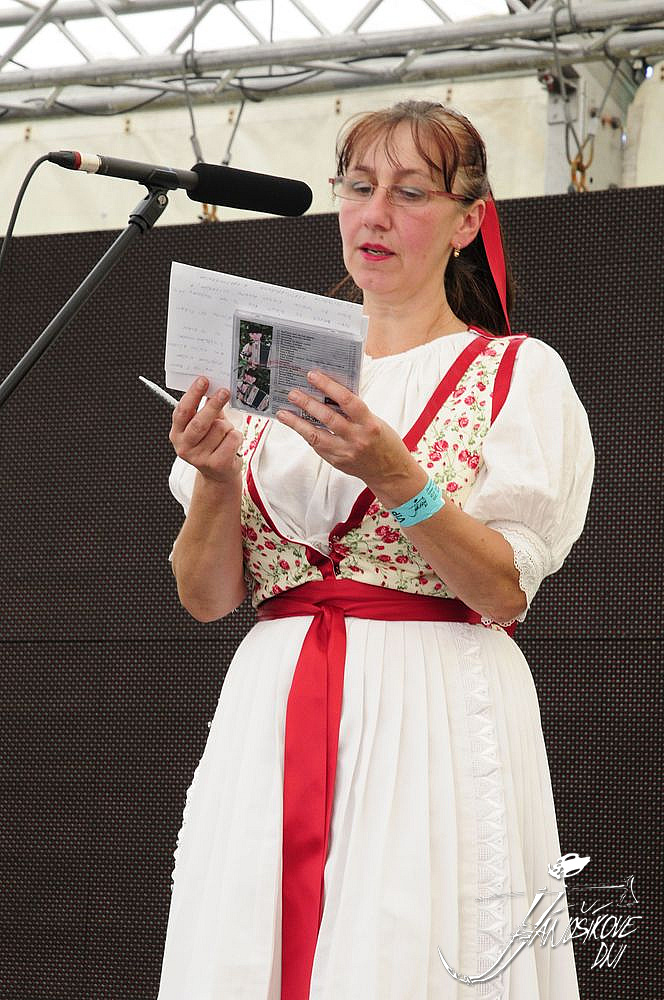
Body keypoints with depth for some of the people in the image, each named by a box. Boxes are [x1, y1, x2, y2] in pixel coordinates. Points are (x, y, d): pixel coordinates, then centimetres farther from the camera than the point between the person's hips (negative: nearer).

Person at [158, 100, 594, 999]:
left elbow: (505, 593, -8)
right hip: (271, 716, 3)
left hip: (438, 729, -3)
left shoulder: (517, 373, 4)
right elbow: (205, 598, 8)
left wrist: (396, 476, -21)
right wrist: (216, 482, -10)